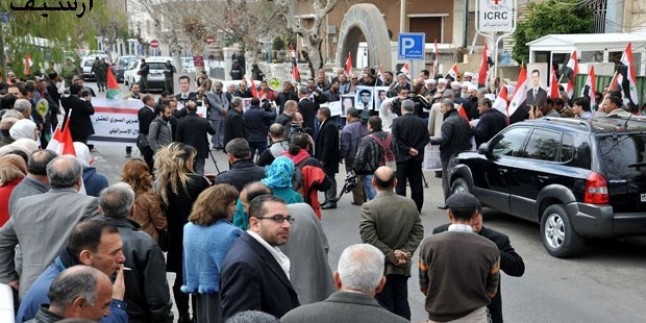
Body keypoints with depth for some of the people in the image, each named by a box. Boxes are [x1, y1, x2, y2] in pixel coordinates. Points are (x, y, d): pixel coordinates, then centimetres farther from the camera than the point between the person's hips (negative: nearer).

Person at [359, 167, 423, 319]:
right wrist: (406, 252, -6)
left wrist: (391, 256, -14)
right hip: (403, 265, 4)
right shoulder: (410, 204, 0)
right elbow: (418, 232, -1)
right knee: (402, 304, 15)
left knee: (384, 307, 6)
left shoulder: (369, 207, -17)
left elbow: (369, 239, -21)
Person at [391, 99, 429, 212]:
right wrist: (417, 149, -2)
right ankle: (417, 208, 12)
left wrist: (407, 149, -10)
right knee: (416, 183, 8)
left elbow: (395, 138, -15)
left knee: (400, 183, 2)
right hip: (417, 157, 4)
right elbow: (426, 138, 2)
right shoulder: (421, 122, 5)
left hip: (402, 156, -3)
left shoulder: (397, 121, -7)